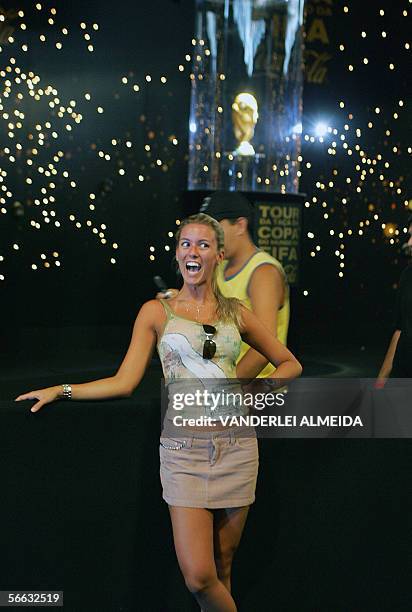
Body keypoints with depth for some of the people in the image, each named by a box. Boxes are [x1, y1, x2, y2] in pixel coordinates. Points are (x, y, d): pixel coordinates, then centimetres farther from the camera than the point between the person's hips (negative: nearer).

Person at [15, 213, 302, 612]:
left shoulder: (235, 313, 10)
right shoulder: (157, 312, 4)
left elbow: (290, 364, 20)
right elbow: (123, 382, 1)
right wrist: (61, 390, -5)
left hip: (235, 446, 2)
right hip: (184, 448, -2)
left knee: (220, 569, 7)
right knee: (198, 577, -8)